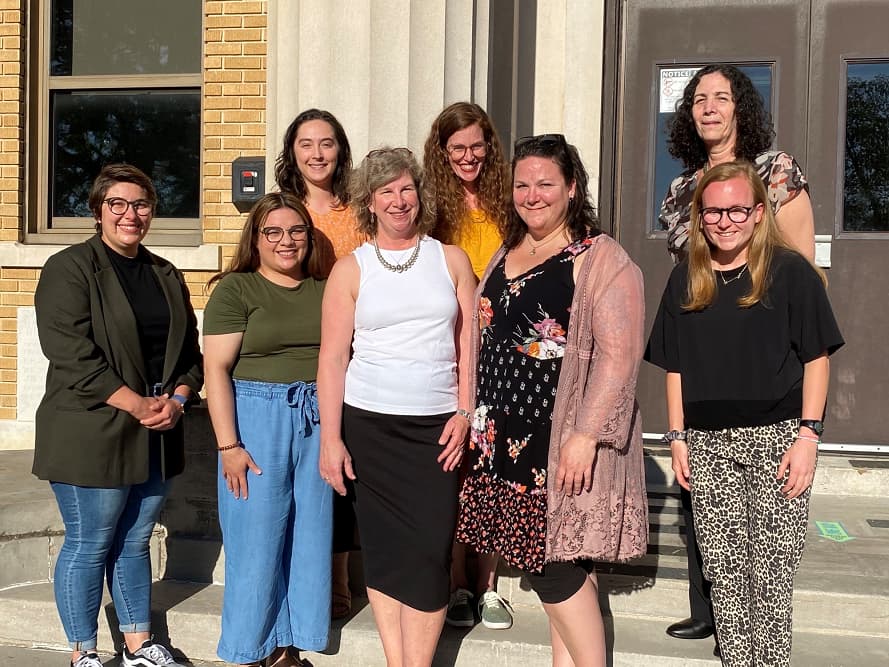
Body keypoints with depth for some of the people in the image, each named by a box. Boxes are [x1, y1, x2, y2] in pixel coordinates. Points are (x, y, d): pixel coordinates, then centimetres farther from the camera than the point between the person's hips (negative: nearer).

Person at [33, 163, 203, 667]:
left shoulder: (166, 275, 14)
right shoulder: (69, 269, -6)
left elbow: (190, 350, 14)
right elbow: (71, 354, -15)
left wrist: (177, 399, -5)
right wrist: (136, 404, -18)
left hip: (157, 434, 6)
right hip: (93, 433, -5)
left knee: (136, 541, 15)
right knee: (89, 546, 4)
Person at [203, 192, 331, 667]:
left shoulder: (324, 290, 10)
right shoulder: (235, 289, -3)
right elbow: (216, 367, -8)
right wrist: (228, 445, -14)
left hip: (318, 421, 4)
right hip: (257, 418, -4)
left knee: (308, 537, 9)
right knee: (257, 538, 2)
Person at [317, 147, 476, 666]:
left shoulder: (451, 259, 7)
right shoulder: (351, 269, 3)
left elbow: (470, 344, 6)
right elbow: (333, 357, 0)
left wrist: (464, 413, -3)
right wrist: (330, 438, -5)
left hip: (437, 427, 1)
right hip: (369, 426, 0)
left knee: (429, 552, -4)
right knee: (384, 550, 4)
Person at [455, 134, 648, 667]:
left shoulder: (601, 259, -8)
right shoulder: (507, 255, 15)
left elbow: (619, 354, -16)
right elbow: (485, 339, 21)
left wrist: (586, 434, -22)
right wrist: (475, 419, 16)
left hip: (562, 440, -6)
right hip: (504, 435, 7)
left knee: (555, 566, -4)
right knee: (555, 565, 13)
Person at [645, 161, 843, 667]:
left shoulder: (790, 271, -3)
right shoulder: (686, 280, 9)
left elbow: (816, 358, -3)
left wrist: (808, 434, -9)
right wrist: (678, 436, 7)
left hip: (777, 435, -3)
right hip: (708, 441, 4)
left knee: (771, 569, 0)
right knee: (723, 567, 7)